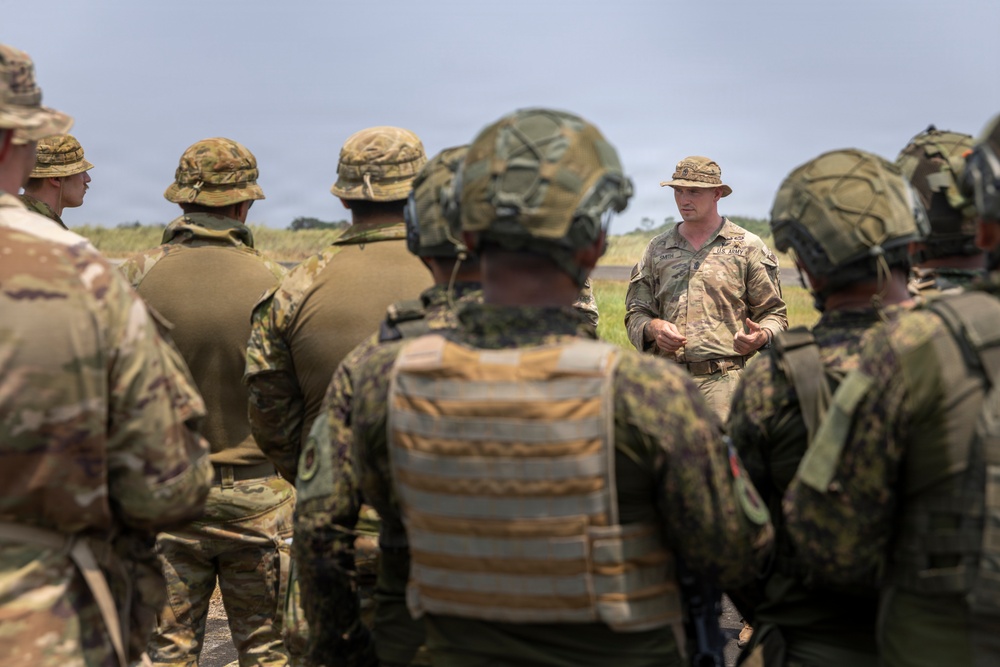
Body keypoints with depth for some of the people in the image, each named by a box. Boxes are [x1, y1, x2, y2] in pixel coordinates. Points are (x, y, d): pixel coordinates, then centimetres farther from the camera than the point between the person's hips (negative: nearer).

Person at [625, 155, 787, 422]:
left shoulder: (748, 247, 8)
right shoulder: (657, 249, 16)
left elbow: (773, 313, 9)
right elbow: (635, 313, 16)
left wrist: (762, 335, -14)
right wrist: (653, 327, -7)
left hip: (724, 380, -3)